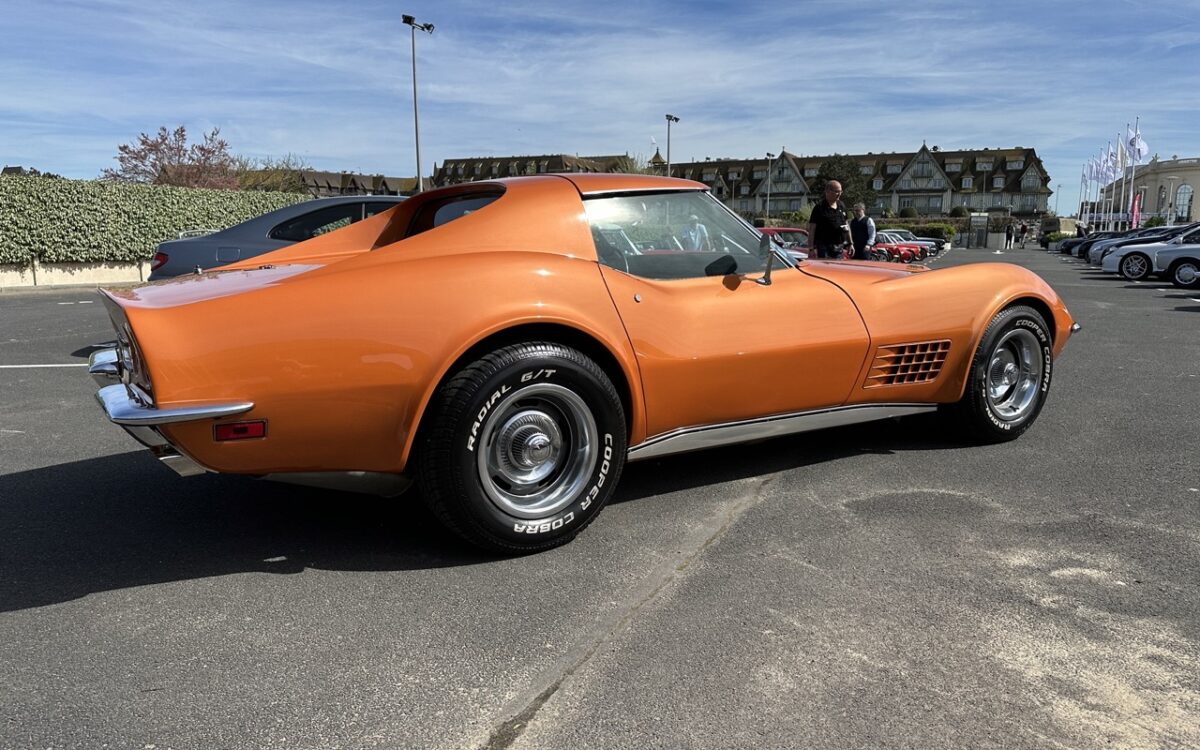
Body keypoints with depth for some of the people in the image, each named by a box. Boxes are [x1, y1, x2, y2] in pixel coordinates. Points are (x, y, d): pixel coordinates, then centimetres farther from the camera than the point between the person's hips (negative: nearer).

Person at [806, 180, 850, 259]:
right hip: (824, 248, -7)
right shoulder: (819, 207, -8)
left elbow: (846, 224, 22)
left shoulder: (842, 206, 13)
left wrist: (850, 243, 19)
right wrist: (812, 248, -17)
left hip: (839, 249, 7)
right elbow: (812, 228, -11)